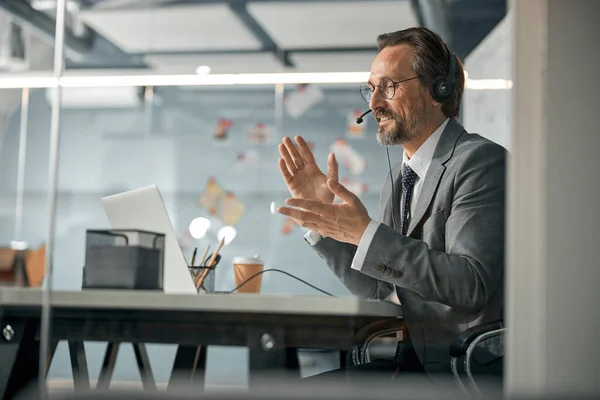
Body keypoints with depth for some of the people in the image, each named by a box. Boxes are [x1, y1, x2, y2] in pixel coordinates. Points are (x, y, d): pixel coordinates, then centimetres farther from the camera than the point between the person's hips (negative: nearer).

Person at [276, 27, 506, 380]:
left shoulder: (482, 161, -13)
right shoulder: (398, 177, 13)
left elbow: (472, 285, -24)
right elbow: (373, 289, 12)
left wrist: (366, 232, -27)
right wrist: (321, 213, 1)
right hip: (412, 357, 7)